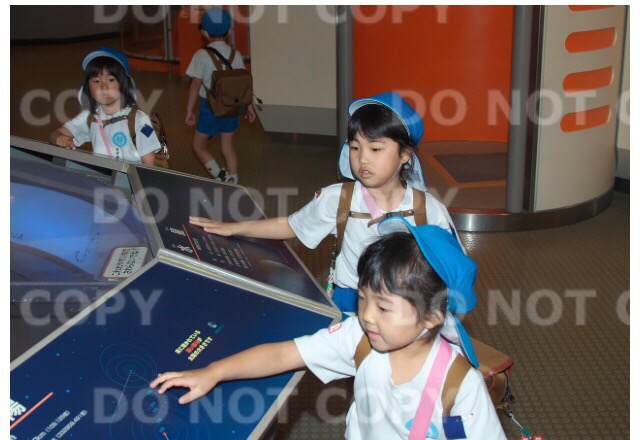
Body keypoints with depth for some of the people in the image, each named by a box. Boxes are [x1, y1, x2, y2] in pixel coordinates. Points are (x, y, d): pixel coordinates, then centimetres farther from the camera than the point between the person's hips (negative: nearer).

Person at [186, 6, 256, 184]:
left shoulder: (202, 55, -14)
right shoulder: (236, 54, -2)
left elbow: (196, 85, -13)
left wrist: (189, 110, -4)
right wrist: (249, 106, 16)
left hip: (210, 108, -4)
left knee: (198, 145, 10)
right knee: (227, 145, 18)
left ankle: (220, 178, -6)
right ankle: (232, 182, 23)